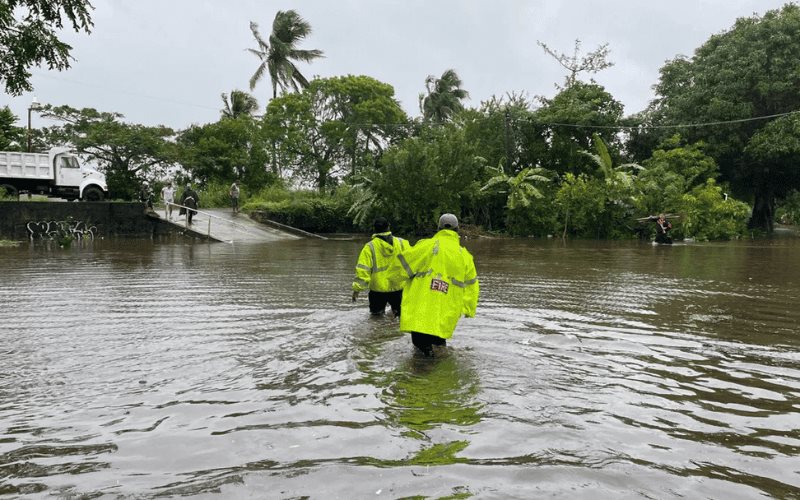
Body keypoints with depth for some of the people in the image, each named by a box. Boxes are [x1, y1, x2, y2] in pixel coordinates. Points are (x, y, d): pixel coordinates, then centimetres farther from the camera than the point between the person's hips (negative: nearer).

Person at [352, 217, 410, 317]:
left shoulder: (369, 247, -8)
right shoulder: (402, 243, 0)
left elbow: (363, 269, -12)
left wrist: (357, 288, -7)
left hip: (378, 289, -2)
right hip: (399, 287, 2)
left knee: (376, 312, 15)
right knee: (399, 311, 17)